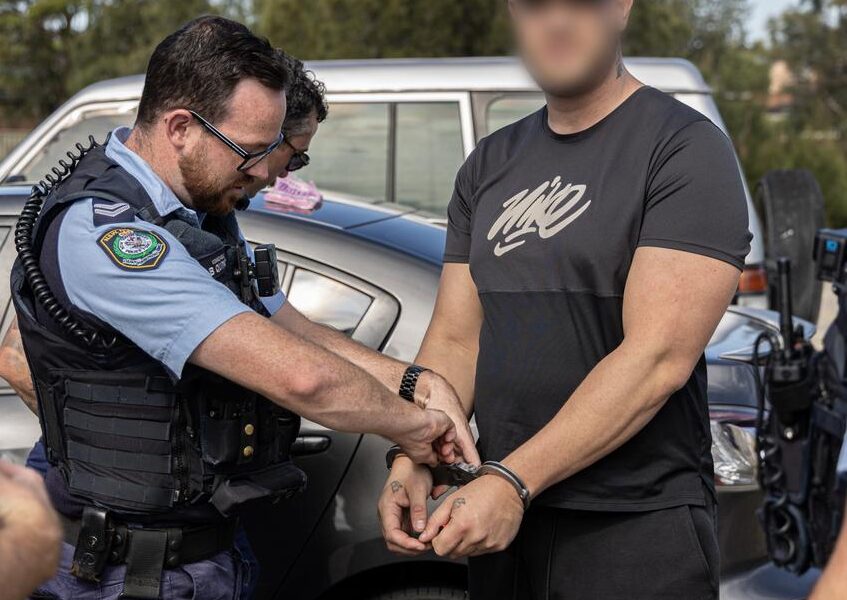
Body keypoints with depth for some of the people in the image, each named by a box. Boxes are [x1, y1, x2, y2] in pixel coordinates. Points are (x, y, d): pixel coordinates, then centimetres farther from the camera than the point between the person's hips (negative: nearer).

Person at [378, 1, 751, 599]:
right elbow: (453, 341, 8)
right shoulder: (490, 166, 10)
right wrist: (412, 461, -9)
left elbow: (658, 359, -18)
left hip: (636, 527, -5)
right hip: (499, 513, 6)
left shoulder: (687, 150, -10)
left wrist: (514, 482, -22)